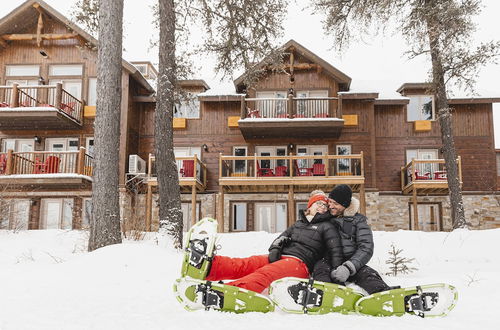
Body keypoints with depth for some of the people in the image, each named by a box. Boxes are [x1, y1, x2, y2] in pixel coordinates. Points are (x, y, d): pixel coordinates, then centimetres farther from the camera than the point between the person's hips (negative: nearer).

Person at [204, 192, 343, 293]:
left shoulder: (327, 227, 16)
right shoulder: (298, 224, 31)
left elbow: (336, 250, 5)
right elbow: (282, 237, 20)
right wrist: (275, 249, -3)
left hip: (299, 263, -6)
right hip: (279, 257, 6)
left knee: (264, 275, -37)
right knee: (243, 264, -25)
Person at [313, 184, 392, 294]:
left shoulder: (357, 220, 8)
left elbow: (366, 248, -4)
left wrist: (348, 267, -21)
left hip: (349, 262, 0)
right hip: (327, 261, 0)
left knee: (367, 273, -30)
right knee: (320, 267, -34)